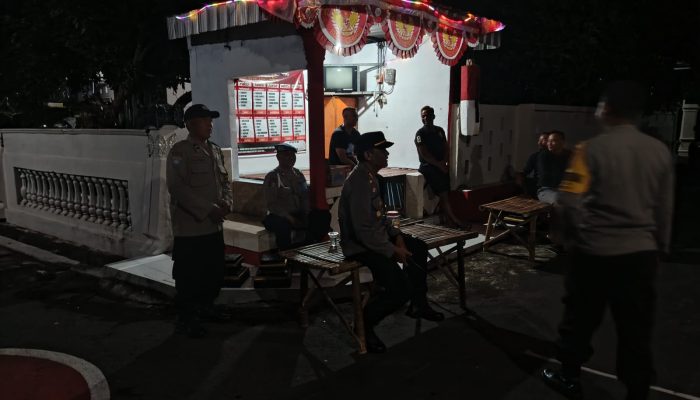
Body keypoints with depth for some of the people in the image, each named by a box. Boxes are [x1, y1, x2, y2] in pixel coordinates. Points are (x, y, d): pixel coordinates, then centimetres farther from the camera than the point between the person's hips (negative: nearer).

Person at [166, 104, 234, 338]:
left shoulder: (215, 150, 13)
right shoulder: (179, 151, -10)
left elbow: (225, 181, 18)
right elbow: (178, 187, -18)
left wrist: (226, 202, -3)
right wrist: (208, 209, -19)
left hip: (214, 226, 8)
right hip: (190, 227, -7)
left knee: (215, 272, 17)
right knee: (188, 276, 2)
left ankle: (206, 307, 36)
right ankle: (186, 319, 17)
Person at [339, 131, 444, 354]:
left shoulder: (371, 176, 8)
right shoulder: (359, 181, -25)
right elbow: (363, 230, -29)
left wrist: (396, 235, 4)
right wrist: (392, 251, -20)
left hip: (376, 235, 11)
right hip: (361, 244, -11)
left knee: (418, 248, 22)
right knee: (400, 289, -21)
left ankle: (418, 305, 34)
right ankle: (364, 323, 3)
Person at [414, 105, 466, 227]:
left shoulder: (440, 131, 14)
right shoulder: (420, 133, -4)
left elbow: (446, 148, 14)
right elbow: (424, 154, -12)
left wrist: (444, 161, -5)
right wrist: (439, 165, -12)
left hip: (441, 166, 6)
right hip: (428, 167, -6)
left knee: (445, 193, -5)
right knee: (443, 193, -15)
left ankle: (446, 218, -1)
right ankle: (454, 219, -14)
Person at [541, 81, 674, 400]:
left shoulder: (591, 149, -13)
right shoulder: (660, 151, 2)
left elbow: (568, 203, -17)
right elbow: (665, 209, 8)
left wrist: (579, 234, 1)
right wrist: (659, 248, 20)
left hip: (595, 252, -3)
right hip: (641, 253, 4)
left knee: (580, 319, 14)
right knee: (636, 328, 13)